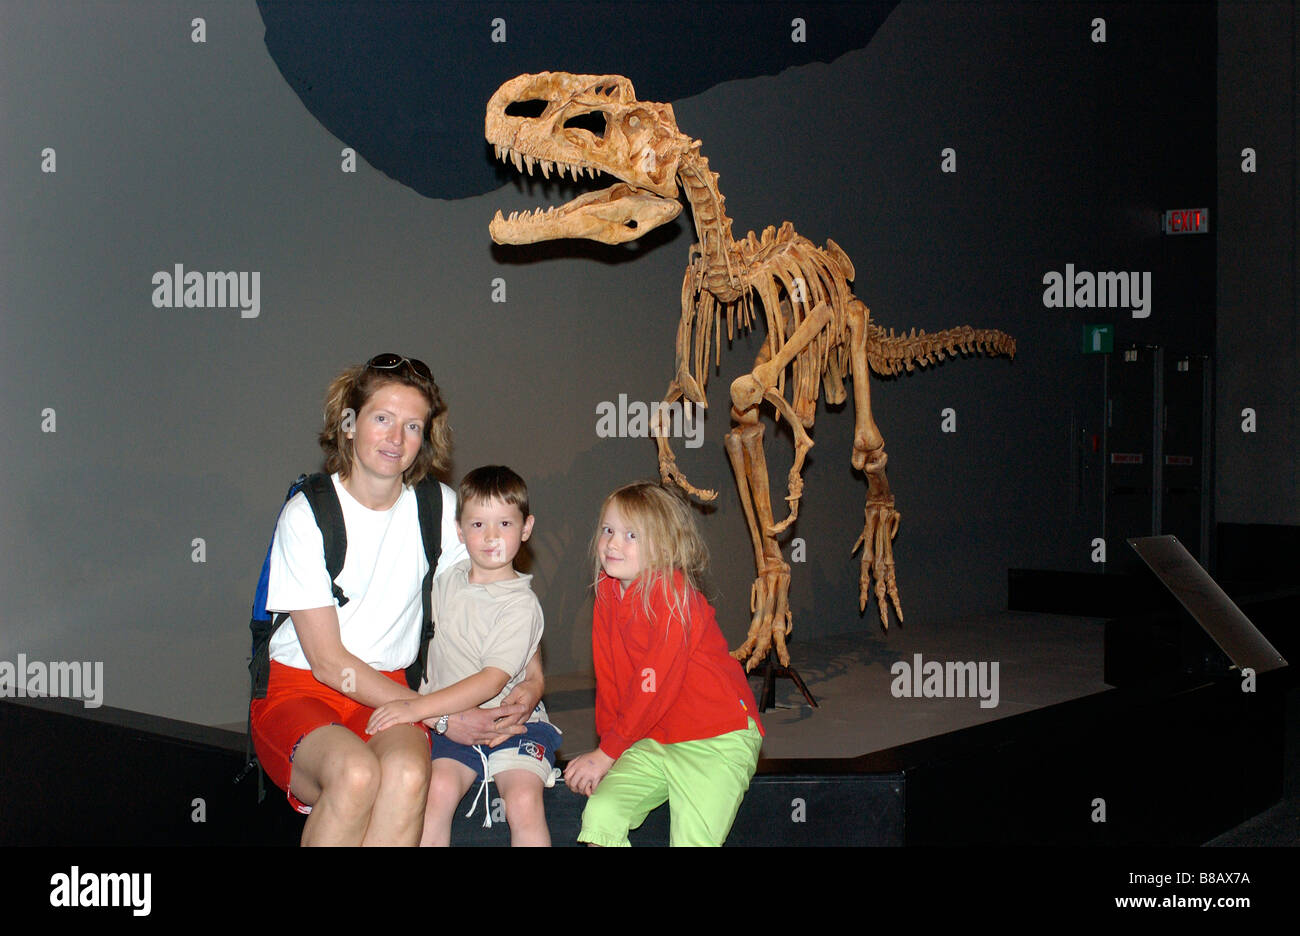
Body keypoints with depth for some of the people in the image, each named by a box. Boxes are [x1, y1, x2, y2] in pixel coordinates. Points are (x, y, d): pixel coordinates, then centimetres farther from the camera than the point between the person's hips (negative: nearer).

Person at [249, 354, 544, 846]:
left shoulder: (437, 507, 0)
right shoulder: (306, 514, -11)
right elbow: (327, 659, -13)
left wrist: (532, 680, -4)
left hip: (388, 691, 3)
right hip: (298, 689, -3)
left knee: (407, 775, -32)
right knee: (357, 774, -35)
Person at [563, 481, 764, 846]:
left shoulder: (674, 594, -18)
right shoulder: (608, 590, 4)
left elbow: (655, 687, -20)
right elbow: (608, 677, 7)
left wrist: (606, 753, -14)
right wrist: (607, 750, -2)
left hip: (717, 739, -6)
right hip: (653, 740, 6)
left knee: (692, 839, -17)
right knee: (600, 814, -13)